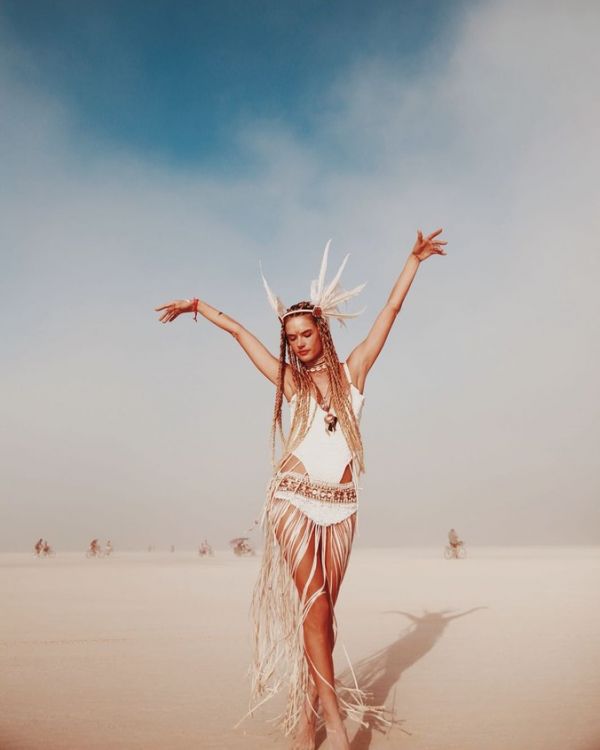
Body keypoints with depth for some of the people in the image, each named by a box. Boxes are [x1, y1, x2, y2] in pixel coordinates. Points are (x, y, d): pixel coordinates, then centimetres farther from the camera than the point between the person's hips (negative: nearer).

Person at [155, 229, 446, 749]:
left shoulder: (352, 372, 9)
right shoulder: (289, 380, 8)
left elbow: (391, 309, 12)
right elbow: (239, 331, 15)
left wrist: (414, 259, 15)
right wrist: (196, 305, 22)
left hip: (341, 506, 1)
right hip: (295, 501, -1)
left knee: (322, 608, 3)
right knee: (312, 602, -12)